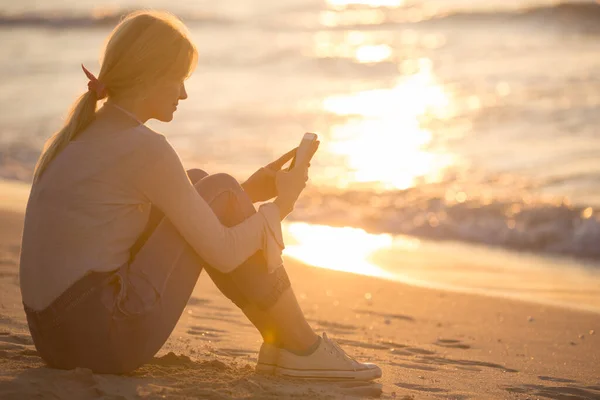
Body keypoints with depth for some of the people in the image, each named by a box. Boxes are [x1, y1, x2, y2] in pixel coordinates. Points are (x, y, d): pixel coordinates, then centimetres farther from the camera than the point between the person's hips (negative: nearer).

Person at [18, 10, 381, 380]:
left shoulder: (83, 131, 14)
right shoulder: (144, 148, -14)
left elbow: (169, 211, 24)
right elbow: (223, 253, -10)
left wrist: (247, 193, 19)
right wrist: (280, 205, 7)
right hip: (104, 340, -9)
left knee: (199, 188, 15)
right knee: (220, 192, 1)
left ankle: (277, 340, 17)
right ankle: (302, 347, 9)